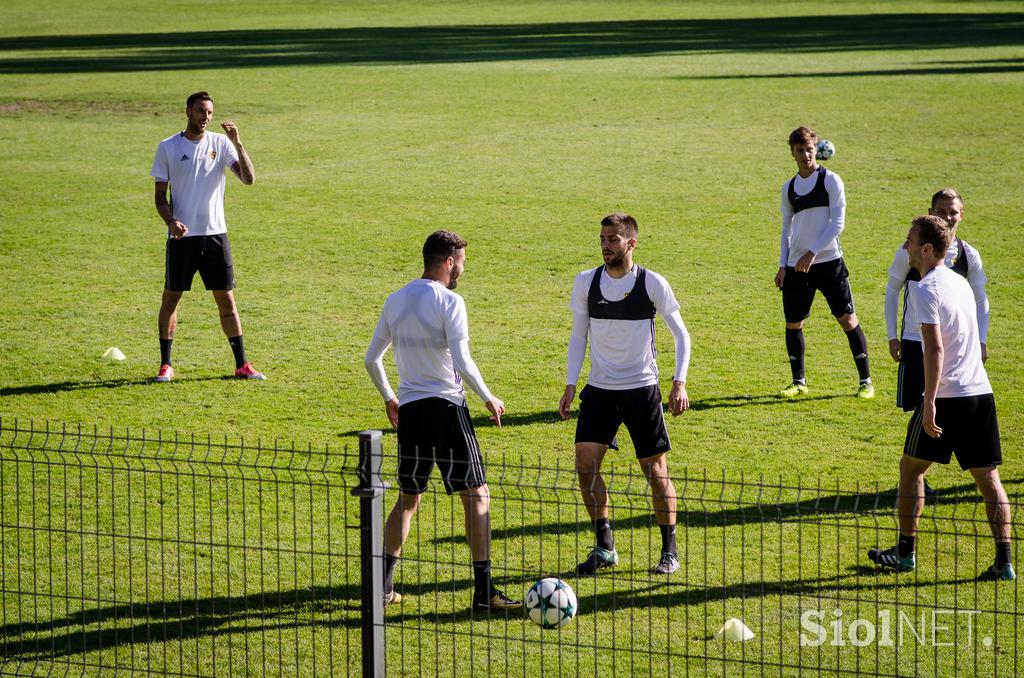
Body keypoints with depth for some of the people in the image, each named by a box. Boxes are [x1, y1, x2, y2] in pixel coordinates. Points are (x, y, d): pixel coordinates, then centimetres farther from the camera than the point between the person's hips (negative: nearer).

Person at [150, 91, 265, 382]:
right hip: (182, 236, -1)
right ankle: (165, 365, 11)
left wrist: (237, 143, -18)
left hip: (215, 233, 1)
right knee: (171, 298, 3)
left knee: (226, 299, 2)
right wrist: (171, 221, -16)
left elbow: (249, 178, -7)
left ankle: (242, 365, 7)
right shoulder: (168, 147, 1)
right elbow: (160, 195, 3)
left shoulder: (220, 143, 3)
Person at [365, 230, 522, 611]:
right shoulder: (449, 302, -10)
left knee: (407, 499, 19)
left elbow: (371, 359, 15)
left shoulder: (395, 301, 9)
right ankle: (483, 590, -4)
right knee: (477, 497, 1)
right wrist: (488, 399, -4)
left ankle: (384, 586, 15)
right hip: (447, 408, -6)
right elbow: (462, 363, -18)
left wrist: (388, 398, 30)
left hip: (409, 410, 6)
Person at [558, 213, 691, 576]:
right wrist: (571, 385, 2)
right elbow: (578, 336, 9)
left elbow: (681, 335, -1)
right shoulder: (585, 283, 0)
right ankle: (604, 548, 3)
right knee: (585, 463, -10)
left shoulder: (652, 284, -8)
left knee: (656, 471, 0)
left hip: (642, 388, -3)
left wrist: (679, 383, -11)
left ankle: (670, 551, 15)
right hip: (599, 388, 3)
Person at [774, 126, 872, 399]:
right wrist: (783, 265, 9)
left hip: (829, 261, -5)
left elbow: (837, 222, -9)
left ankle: (866, 381, 3)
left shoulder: (830, 180, -3)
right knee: (793, 323, 4)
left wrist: (812, 253, -16)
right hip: (797, 265, 5)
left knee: (848, 319, -4)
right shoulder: (789, 188, 12)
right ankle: (799, 382, 17)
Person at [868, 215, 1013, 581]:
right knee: (988, 476, 6)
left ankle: (905, 552, 16)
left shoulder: (926, 289, -11)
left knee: (911, 467, 11)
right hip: (981, 392, 7)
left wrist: (929, 404, -23)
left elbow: (935, 349, -21)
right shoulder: (960, 282, 15)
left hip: (946, 396, -7)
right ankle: (1004, 561, -1)